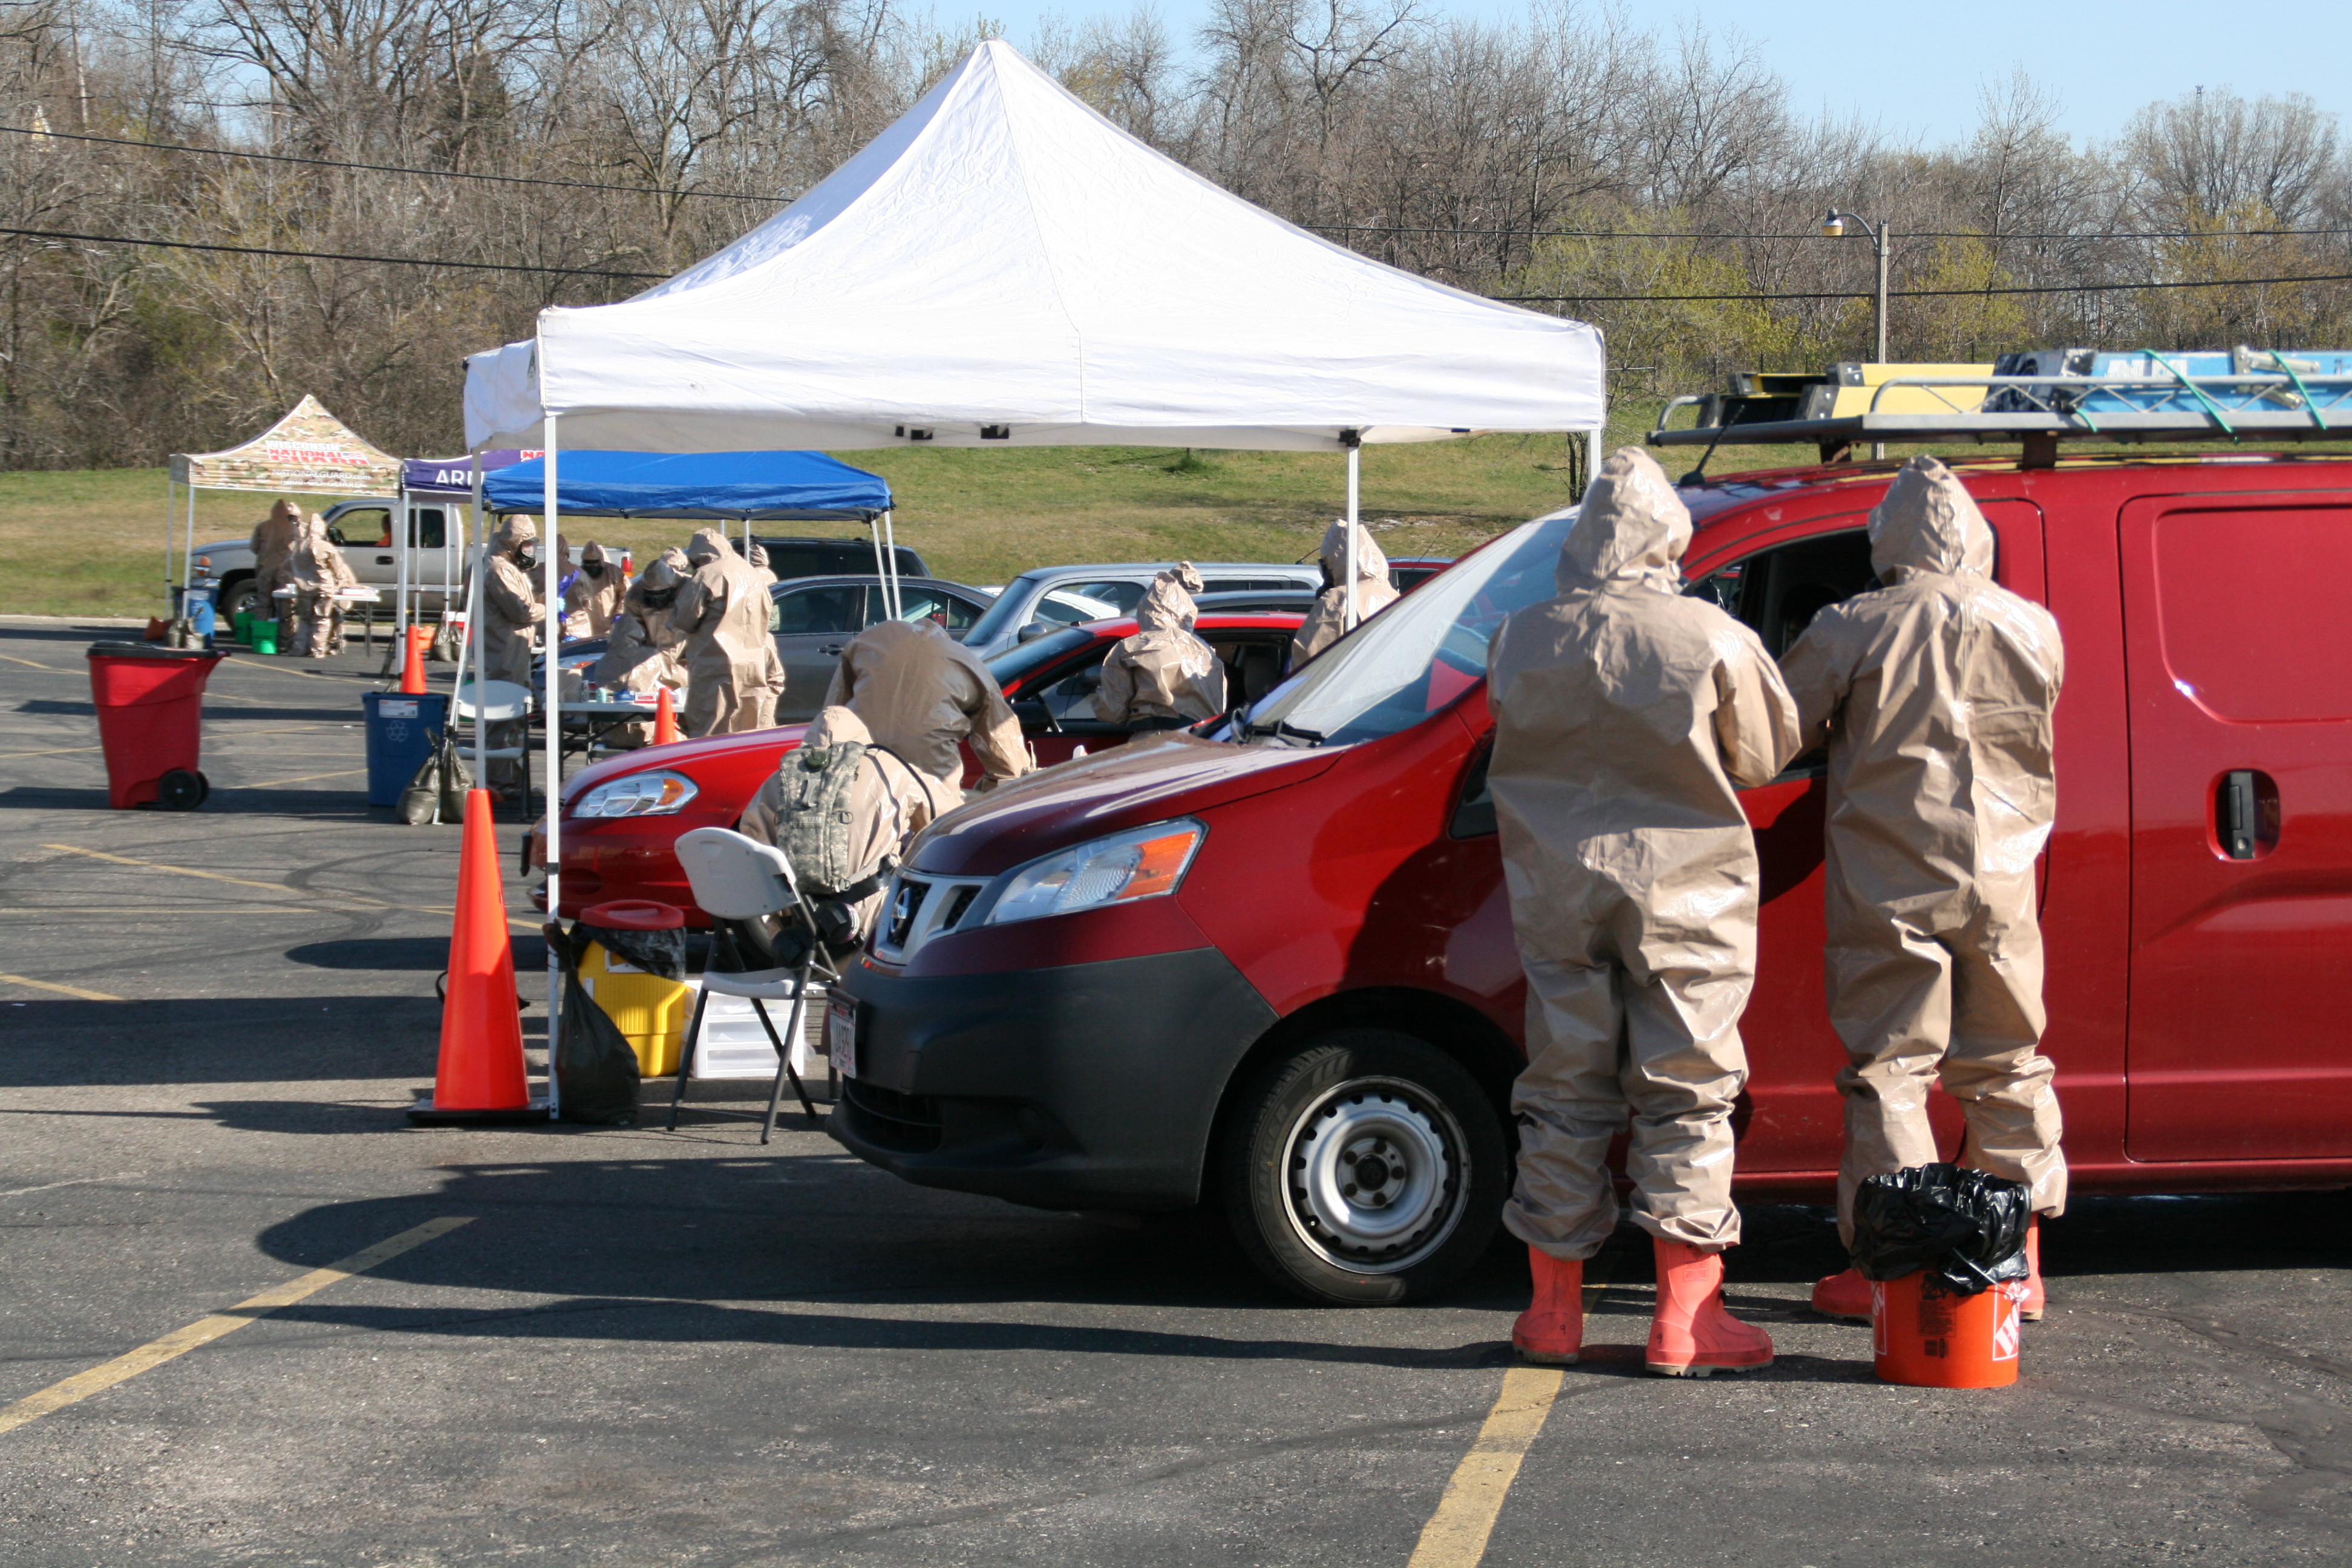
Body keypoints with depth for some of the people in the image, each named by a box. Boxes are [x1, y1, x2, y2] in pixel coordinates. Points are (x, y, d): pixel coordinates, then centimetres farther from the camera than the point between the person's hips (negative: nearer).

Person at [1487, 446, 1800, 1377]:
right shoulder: (1713, 641, -10)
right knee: (1685, 1092, 2)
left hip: (1558, 884, 3)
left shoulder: (1524, 640, -2)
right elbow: (1767, 755, 1)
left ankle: (1554, 1308, 16)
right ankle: (1685, 1318, 0)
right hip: (1682, 887, -3)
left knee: (1565, 1084, 11)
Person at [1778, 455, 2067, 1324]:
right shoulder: (2034, 629, 2)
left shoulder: (1854, 630, -8)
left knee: (1888, 1067, 3)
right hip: (2001, 883, 3)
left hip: (1887, 885, -3)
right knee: (2007, 1066, 13)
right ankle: (2020, 1263, 17)